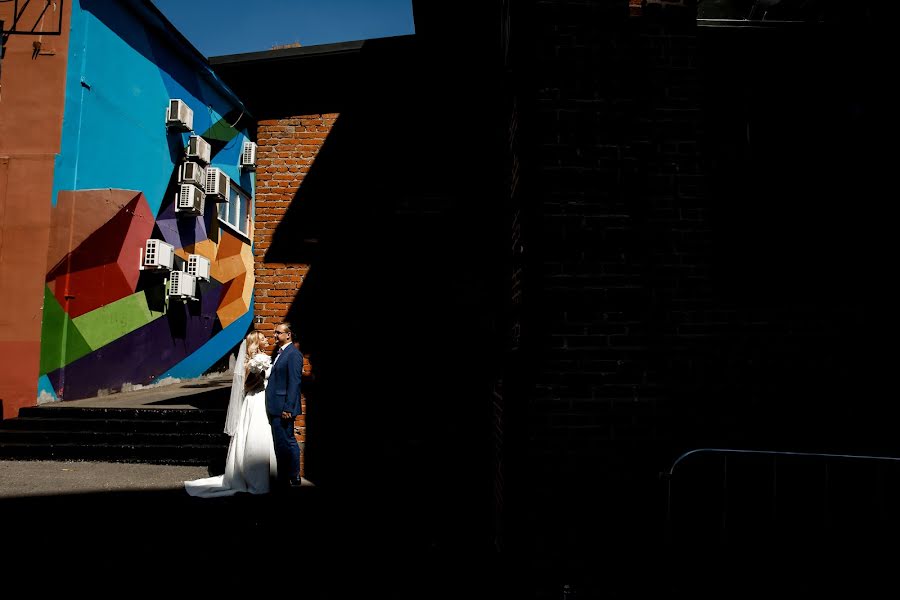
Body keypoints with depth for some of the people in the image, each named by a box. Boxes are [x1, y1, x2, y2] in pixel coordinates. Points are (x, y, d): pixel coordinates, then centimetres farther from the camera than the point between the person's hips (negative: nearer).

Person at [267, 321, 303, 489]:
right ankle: (282, 478, 22)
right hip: (275, 408, 9)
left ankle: (293, 478, 9)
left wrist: (287, 408, -21)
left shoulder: (294, 354, -12)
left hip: (284, 408, -9)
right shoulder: (280, 353, 17)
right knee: (280, 443, 14)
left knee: (287, 443, -3)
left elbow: (294, 383, -17)